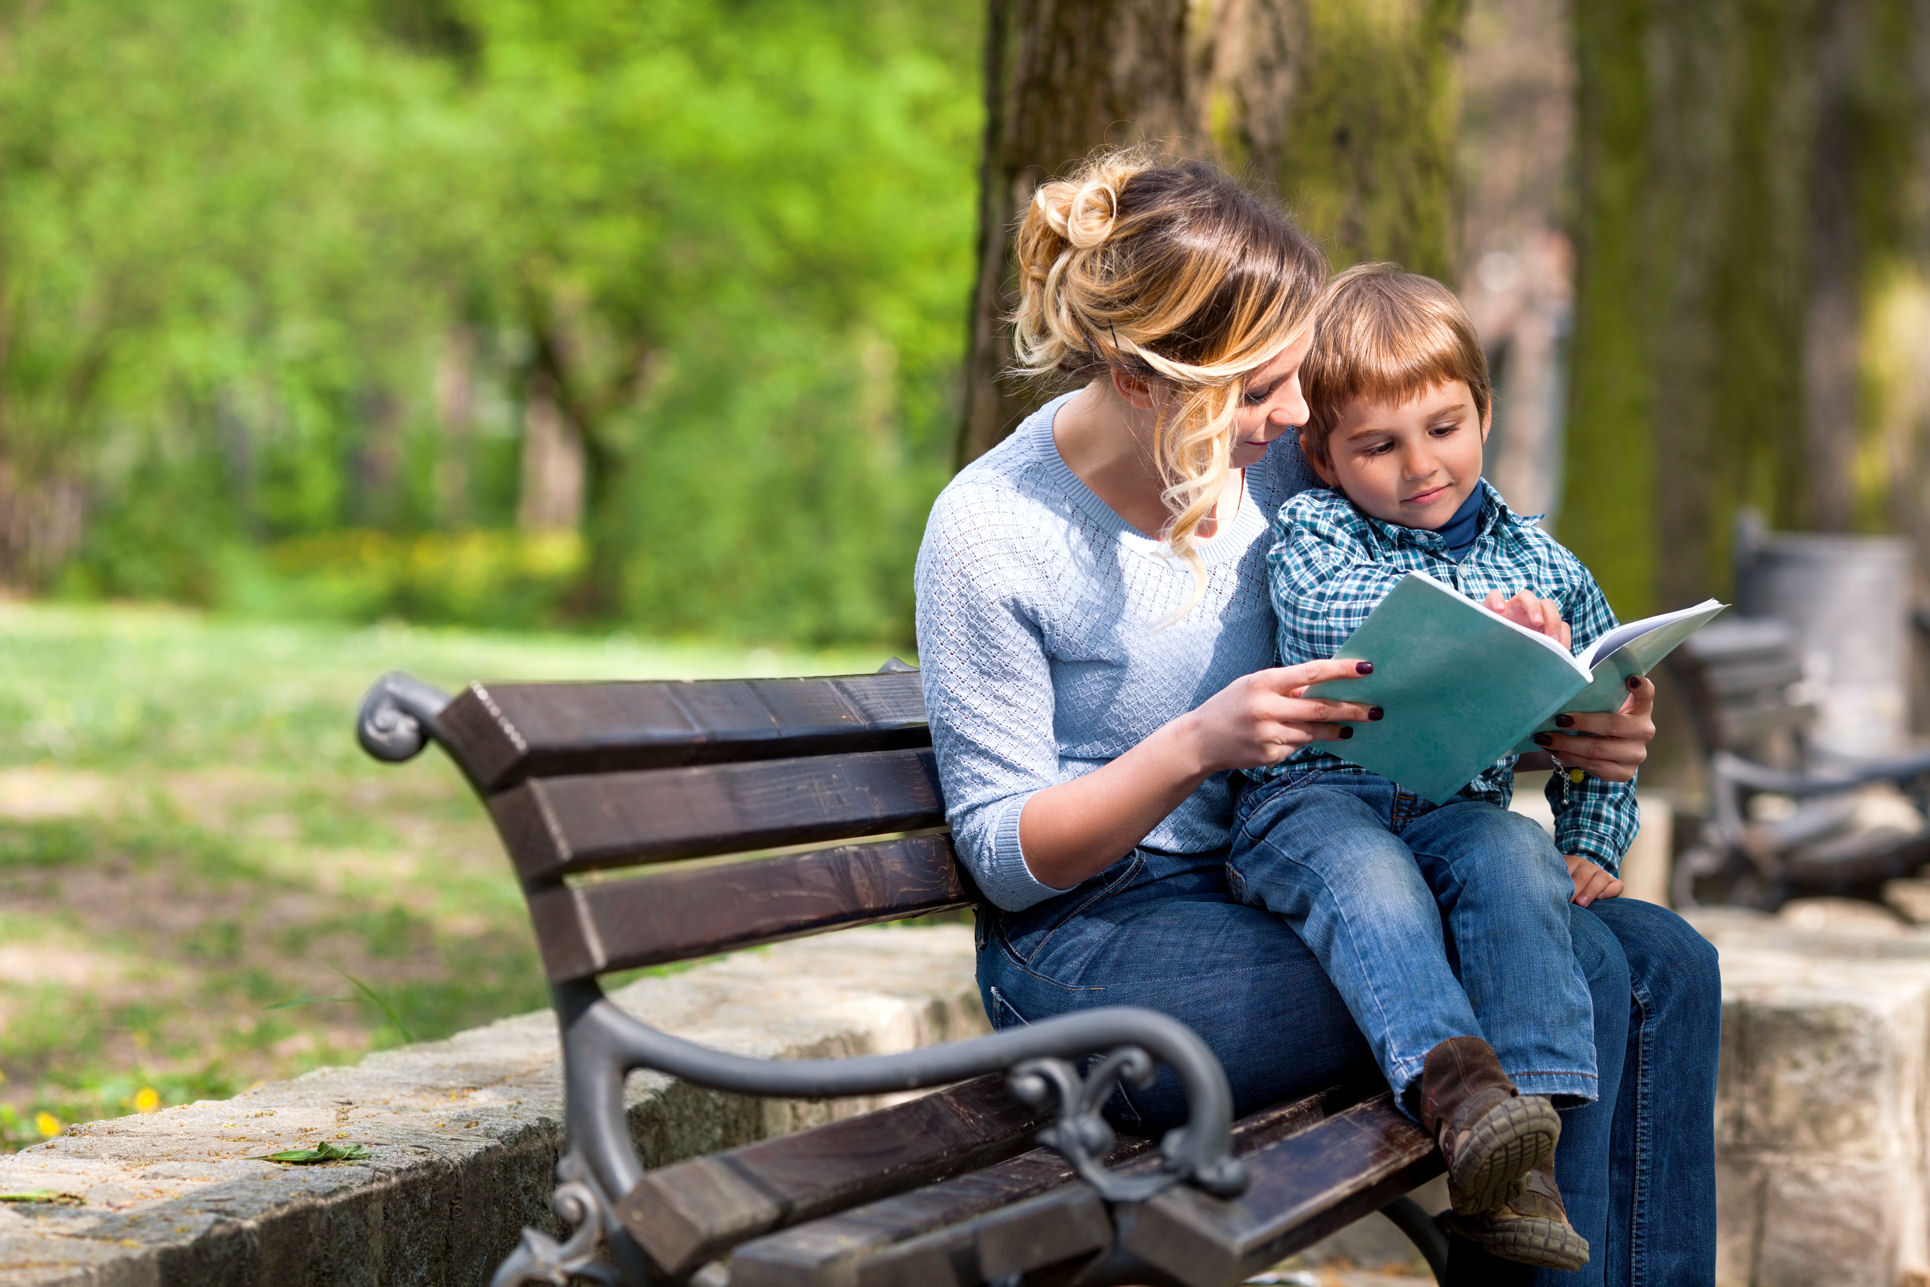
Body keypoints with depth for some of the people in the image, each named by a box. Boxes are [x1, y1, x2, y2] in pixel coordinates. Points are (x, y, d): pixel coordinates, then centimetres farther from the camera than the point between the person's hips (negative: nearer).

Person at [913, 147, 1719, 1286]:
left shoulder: (1277, 459, 1)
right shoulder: (989, 532, -14)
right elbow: (1003, 856, -12)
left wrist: (1574, 730, -9)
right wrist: (1198, 744, -27)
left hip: (1280, 891, 7)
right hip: (1093, 951, -7)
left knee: (1666, 964, -10)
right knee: (1576, 977, -22)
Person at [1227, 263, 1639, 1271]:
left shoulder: (1542, 567, 16)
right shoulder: (1310, 532, 7)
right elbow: (1327, 612, -17)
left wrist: (1591, 845, 11)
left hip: (1458, 807, 2)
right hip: (1312, 800, -2)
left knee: (1514, 860, -31)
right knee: (1367, 877, -35)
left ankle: (1522, 1150, -40)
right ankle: (1454, 1085, -53)